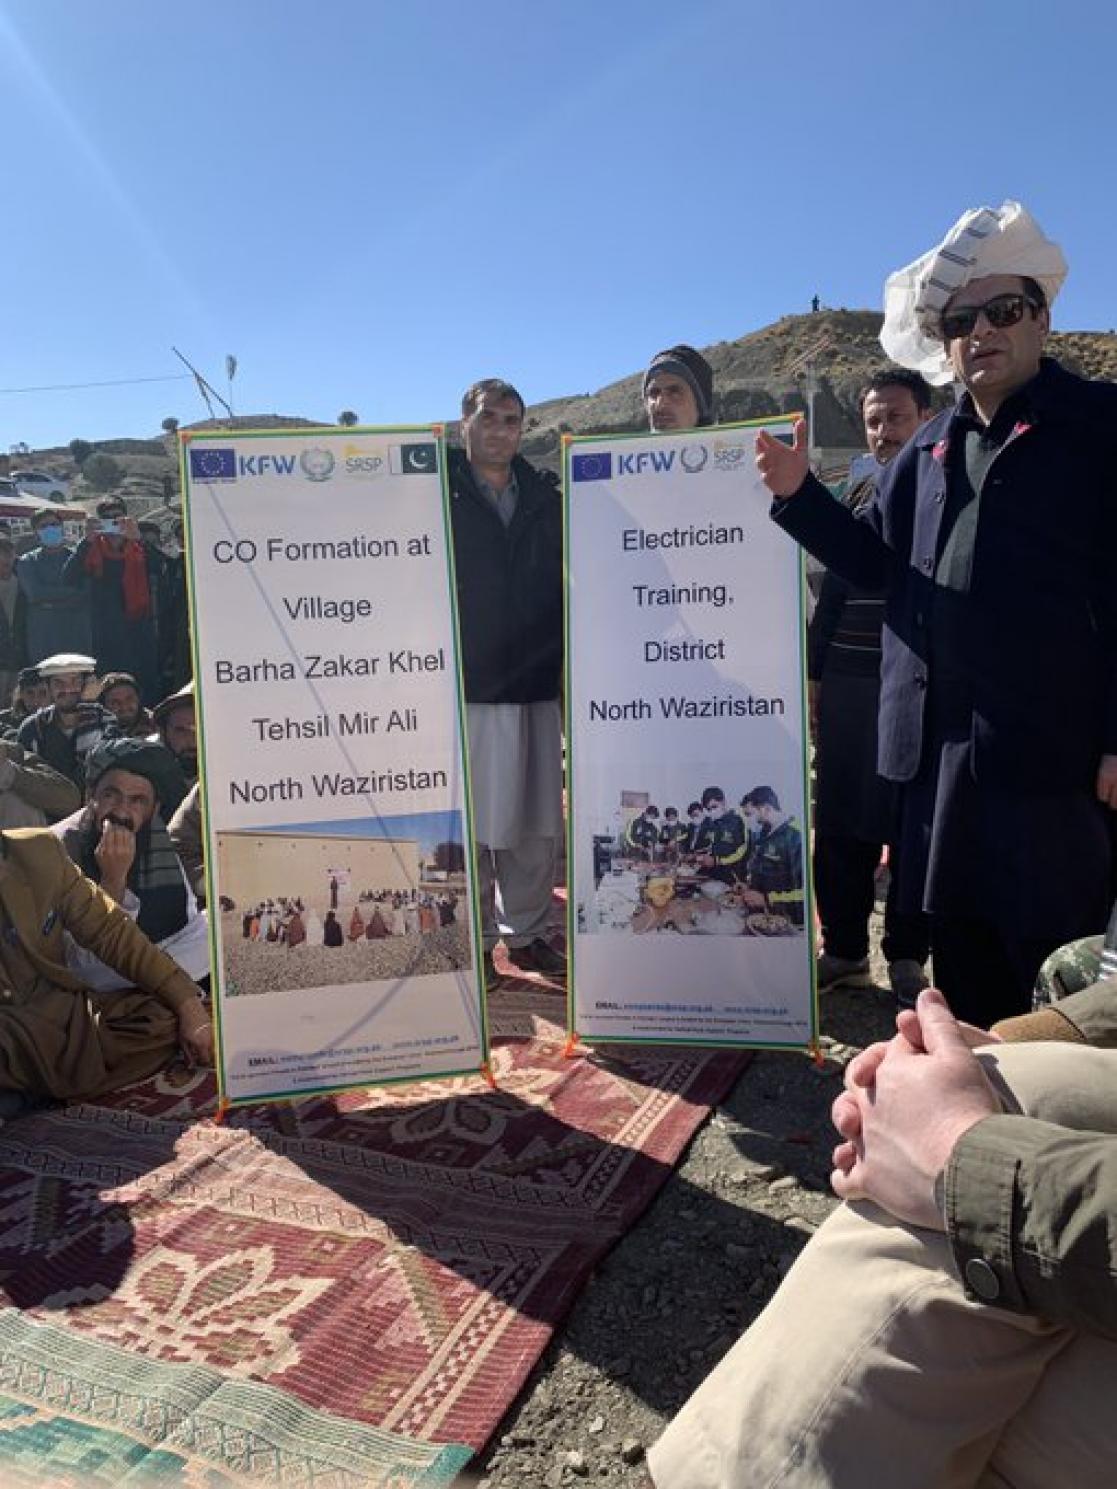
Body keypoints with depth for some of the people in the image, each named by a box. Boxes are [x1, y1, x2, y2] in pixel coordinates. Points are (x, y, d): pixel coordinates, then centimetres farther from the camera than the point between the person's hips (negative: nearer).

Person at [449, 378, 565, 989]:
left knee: (537, 825, 10)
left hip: (536, 687, 4)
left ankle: (526, 932, 25)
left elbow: (567, 585, 13)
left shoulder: (545, 498, 10)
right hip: (463, 688, -4)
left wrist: (566, 665, 6)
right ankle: (472, 939, 17)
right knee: (468, 825, 2)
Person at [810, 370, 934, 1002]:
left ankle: (907, 956, 17)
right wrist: (815, 672, 13)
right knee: (840, 822, 7)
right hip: (849, 685, 5)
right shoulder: (860, 495, 15)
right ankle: (844, 949, 19)